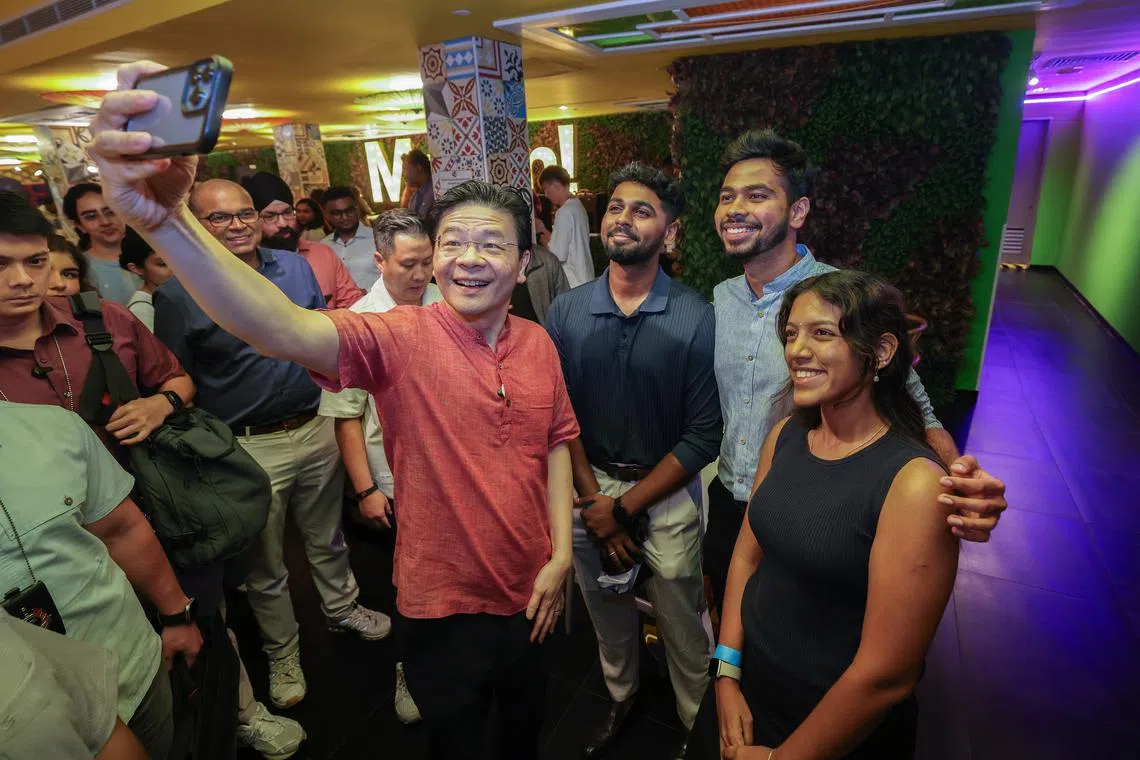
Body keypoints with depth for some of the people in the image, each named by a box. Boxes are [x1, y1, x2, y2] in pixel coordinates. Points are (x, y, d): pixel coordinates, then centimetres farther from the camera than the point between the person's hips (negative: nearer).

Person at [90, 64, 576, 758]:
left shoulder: (539, 345, -6)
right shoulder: (399, 338, -20)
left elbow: (555, 445, 2)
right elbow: (285, 330, -38)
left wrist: (561, 553, -3)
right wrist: (165, 218, -52)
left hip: (530, 592, 4)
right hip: (444, 602, -3)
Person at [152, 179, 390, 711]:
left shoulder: (295, 268, 1)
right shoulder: (179, 294, -11)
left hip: (317, 429, 4)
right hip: (248, 448, -3)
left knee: (328, 538, 23)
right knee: (265, 565, 15)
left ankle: (343, 609, 48)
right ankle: (282, 654, 37)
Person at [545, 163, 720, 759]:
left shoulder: (695, 318, -14)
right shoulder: (565, 313, -5)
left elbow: (703, 435, -14)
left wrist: (624, 508, -14)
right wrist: (593, 501, -9)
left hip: (666, 495, -2)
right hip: (589, 490, 3)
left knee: (684, 630, 12)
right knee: (606, 615, 23)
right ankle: (620, 698, 51)